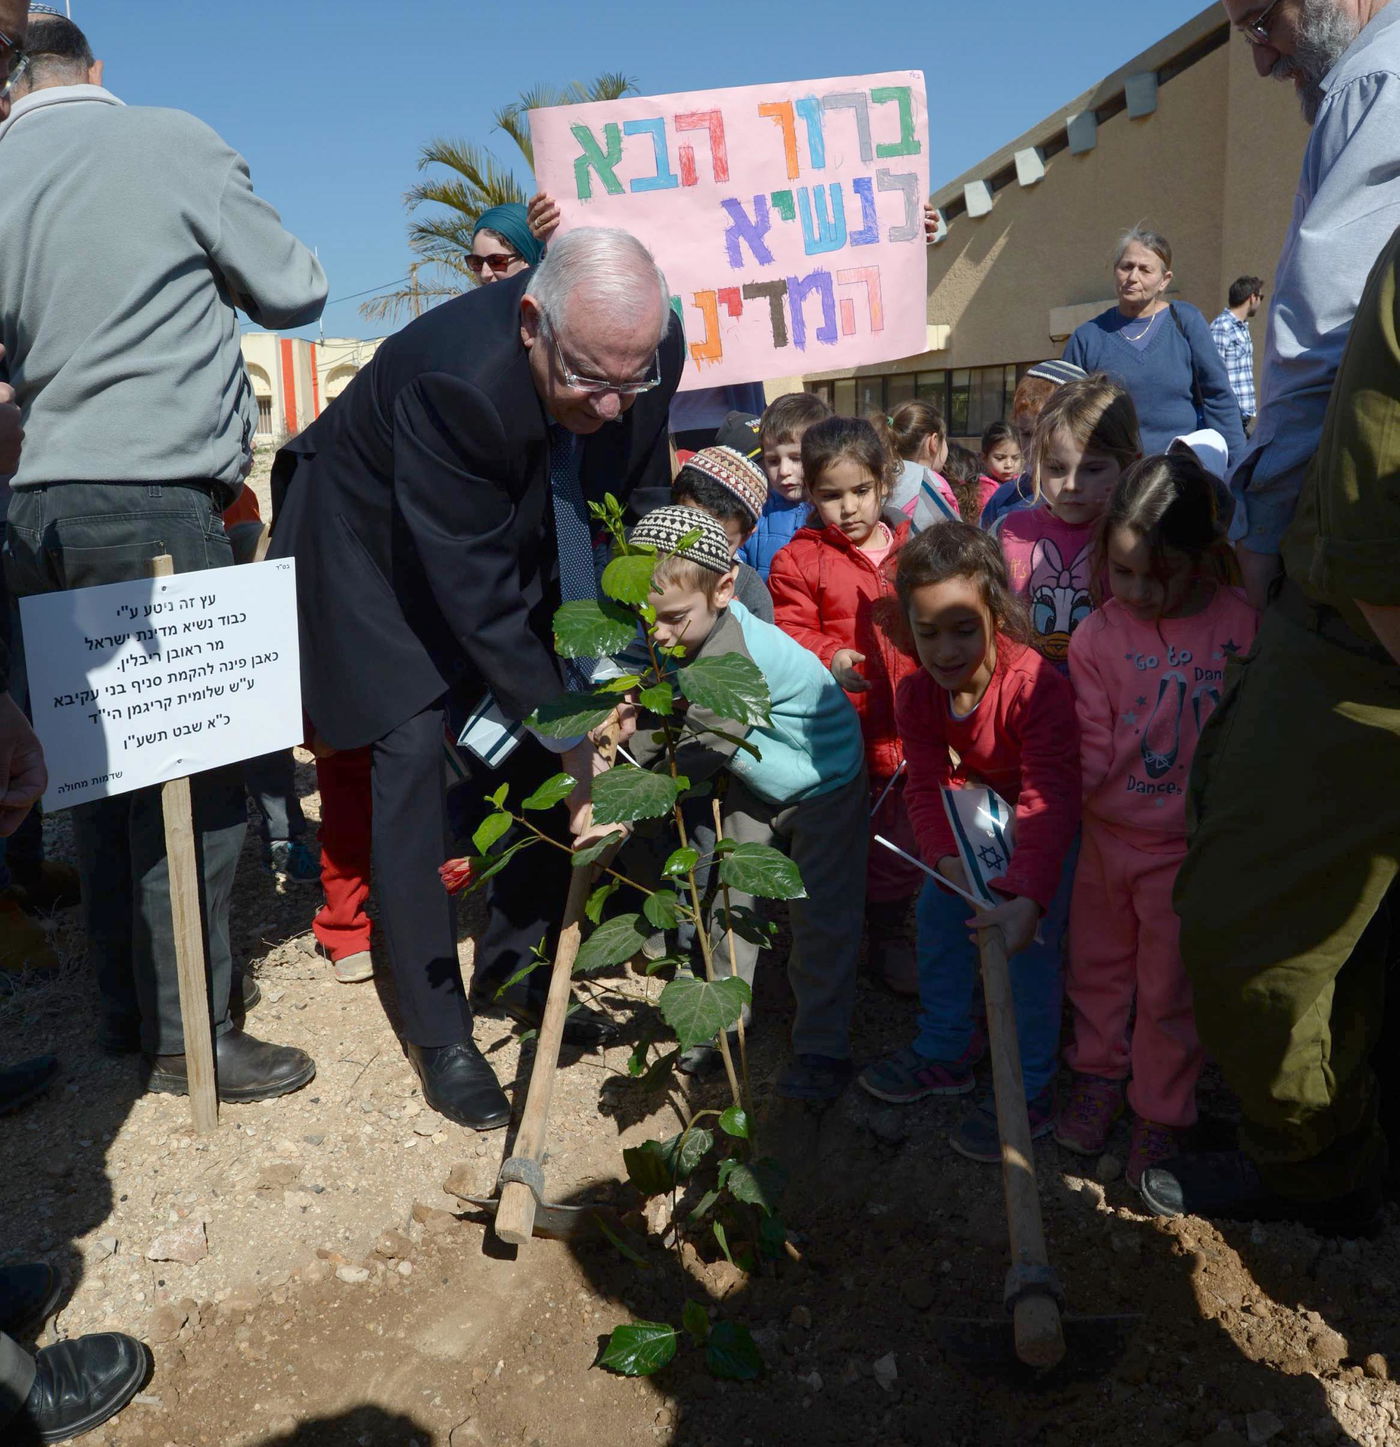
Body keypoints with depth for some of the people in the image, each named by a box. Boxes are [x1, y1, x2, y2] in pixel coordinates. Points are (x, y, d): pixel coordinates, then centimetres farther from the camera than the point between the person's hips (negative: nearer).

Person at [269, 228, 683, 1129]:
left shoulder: (647, 350, -22)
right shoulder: (453, 376, -40)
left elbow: (640, 507, -7)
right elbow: (476, 592, -35)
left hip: (516, 543, 6)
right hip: (377, 550, -5)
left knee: (547, 748, 1)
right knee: (414, 759, -14)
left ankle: (517, 963, 22)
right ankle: (439, 1036, -2)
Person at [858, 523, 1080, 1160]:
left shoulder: (1039, 686, -38)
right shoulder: (919, 694, -17)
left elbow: (1049, 801, -44)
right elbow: (931, 785, -19)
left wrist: (1028, 896, -56)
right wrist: (945, 855, -40)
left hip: (1054, 820, -6)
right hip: (985, 811, 7)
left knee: (1029, 941, -17)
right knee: (937, 910, 6)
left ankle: (1029, 1090, 2)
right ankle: (944, 1052, 25)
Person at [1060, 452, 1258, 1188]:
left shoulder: (1241, 624, -13)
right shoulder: (1096, 636, -9)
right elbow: (1092, 749, -8)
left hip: (1186, 847, -2)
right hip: (1105, 834, 2)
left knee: (1169, 990, 12)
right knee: (1096, 965, 20)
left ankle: (1161, 1112, 34)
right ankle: (1098, 1073, 44)